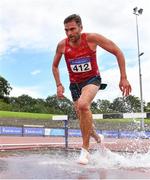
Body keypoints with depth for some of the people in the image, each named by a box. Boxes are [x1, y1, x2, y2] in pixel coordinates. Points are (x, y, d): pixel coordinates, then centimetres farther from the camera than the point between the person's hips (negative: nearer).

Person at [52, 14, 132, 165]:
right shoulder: (62, 45, -10)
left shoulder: (92, 38, -19)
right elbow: (55, 66, 8)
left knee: (83, 105, -34)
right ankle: (97, 138, 43)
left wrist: (123, 78, -17)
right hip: (75, 84, 4)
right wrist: (59, 85, -5)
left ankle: (85, 149, -22)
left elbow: (118, 52, -13)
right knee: (84, 120, 9)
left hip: (92, 79, -4)